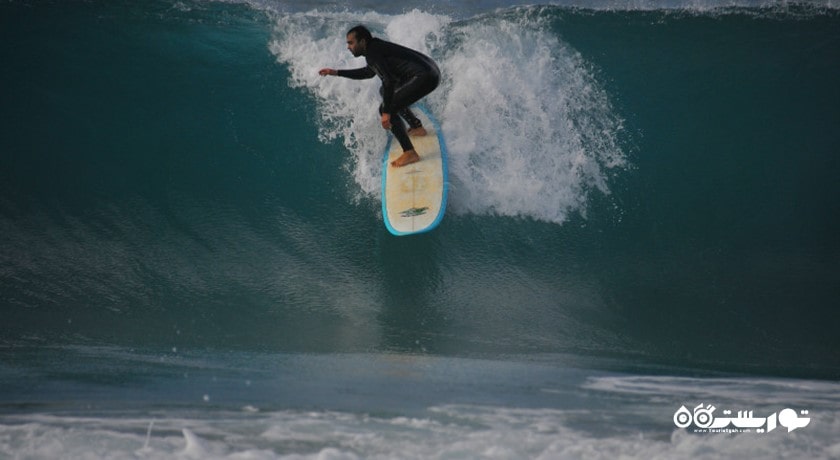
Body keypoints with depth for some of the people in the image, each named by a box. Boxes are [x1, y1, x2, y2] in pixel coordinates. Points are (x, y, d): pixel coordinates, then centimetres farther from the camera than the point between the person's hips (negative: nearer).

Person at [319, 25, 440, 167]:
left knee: (386, 109, -13)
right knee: (385, 91, 29)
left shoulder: (372, 53, -12)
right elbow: (369, 72, 37)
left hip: (425, 78, -10)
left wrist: (386, 112, -23)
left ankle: (410, 153, -16)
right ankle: (417, 127, 34)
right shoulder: (376, 47, 19)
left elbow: (389, 81, -22)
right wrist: (336, 73, 36)